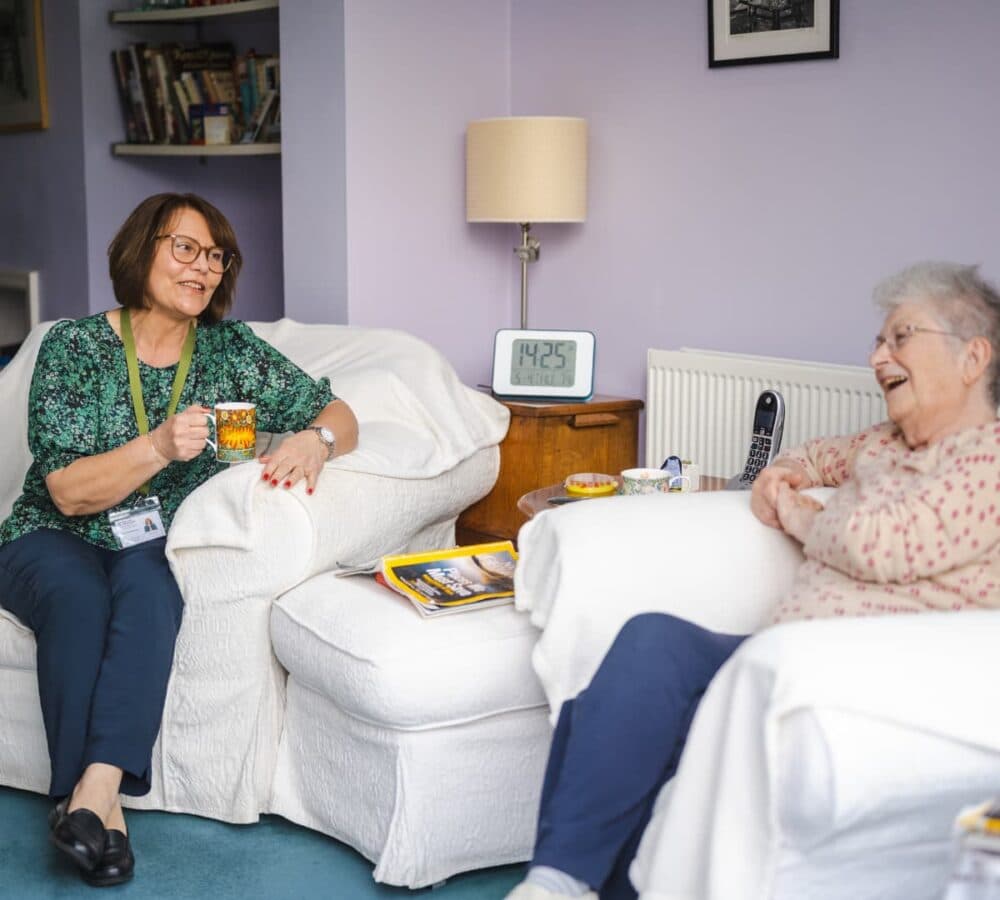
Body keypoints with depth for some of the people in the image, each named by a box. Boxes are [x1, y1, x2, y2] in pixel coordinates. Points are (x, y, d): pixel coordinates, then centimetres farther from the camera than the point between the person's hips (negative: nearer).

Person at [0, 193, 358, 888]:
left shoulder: (231, 349, 1)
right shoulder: (73, 348, -7)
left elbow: (338, 414, 4)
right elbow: (67, 491, -14)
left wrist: (313, 440, -21)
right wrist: (160, 446, -29)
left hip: (159, 547, 1)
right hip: (56, 541, -1)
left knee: (147, 584, -33)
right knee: (78, 596, -34)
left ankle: (95, 788, -41)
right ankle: (96, 804, -33)